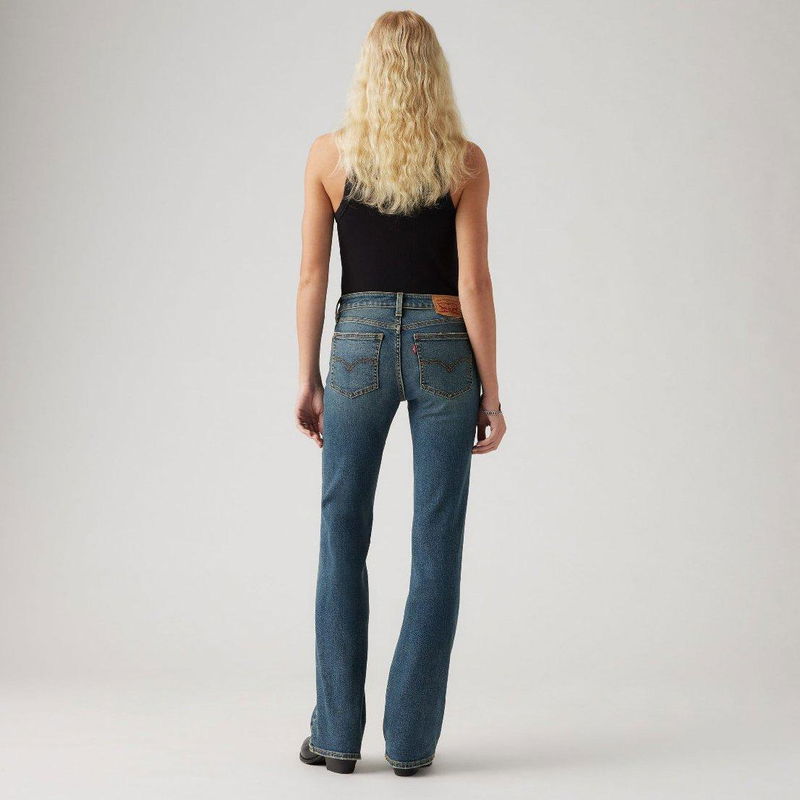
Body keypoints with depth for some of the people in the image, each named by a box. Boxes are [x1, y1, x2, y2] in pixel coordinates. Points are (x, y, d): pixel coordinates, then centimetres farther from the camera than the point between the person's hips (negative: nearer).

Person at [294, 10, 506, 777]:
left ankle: (338, 733, 12)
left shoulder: (329, 154, 1)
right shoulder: (465, 161, -2)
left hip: (360, 345, 1)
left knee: (343, 535, 9)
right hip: (442, 348, 0)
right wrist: (490, 392, 0)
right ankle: (410, 738, 9)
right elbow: (473, 282, -5)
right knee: (436, 542, 5)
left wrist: (309, 379, 7)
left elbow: (312, 276, 0)